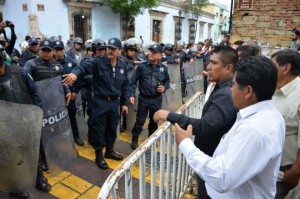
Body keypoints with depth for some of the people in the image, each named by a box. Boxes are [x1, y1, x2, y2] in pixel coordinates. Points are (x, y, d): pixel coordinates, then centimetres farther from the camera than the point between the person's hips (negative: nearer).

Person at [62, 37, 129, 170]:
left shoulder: (122, 65, 4)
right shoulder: (98, 62, -12)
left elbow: (125, 86, 11)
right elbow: (85, 65, -32)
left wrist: (124, 103, 11)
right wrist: (76, 72, -55)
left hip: (114, 102, 5)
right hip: (100, 101, -4)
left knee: (112, 128, 17)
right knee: (99, 129, 6)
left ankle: (109, 151, 38)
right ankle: (99, 156, 24)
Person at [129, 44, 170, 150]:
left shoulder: (163, 68, 1)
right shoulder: (142, 66, -5)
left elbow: (167, 81, 13)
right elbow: (133, 81, -3)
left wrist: (164, 88, -8)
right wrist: (132, 94, -12)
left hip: (157, 99, 2)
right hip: (143, 98, -2)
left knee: (154, 121, 16)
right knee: (140, 121, 3)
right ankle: (134, 141, 22)